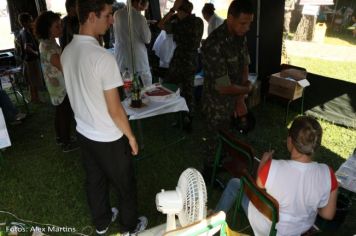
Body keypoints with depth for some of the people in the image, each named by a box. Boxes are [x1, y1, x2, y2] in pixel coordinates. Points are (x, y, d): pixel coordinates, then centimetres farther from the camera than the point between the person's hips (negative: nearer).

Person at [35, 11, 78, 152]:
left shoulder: (46, 43, 5)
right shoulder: (49, 48, -27)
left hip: (55, 85, 9)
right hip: (61, 86, -9)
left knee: (60, 112, 22)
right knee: (66, 115, 4)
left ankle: (60, 138, 38)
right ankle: (67, 144, 19)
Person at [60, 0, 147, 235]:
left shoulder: (67, 52, -3)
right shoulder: (103, 57, -27)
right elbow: (114, 110, -23)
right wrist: (131, 136, -9)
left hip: (84, 132, 7)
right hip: (108, 137, -7)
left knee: (95, 180, 24)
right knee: (125, 184, 16)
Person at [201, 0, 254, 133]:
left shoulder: (241, 37, -3)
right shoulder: (214, 44, -28)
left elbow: (245, 66, 4)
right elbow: (224, 87, -27)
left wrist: (240, 100, -6)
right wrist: (247, 89, -8)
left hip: (236, 102, 7)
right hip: (219, 110, -6)